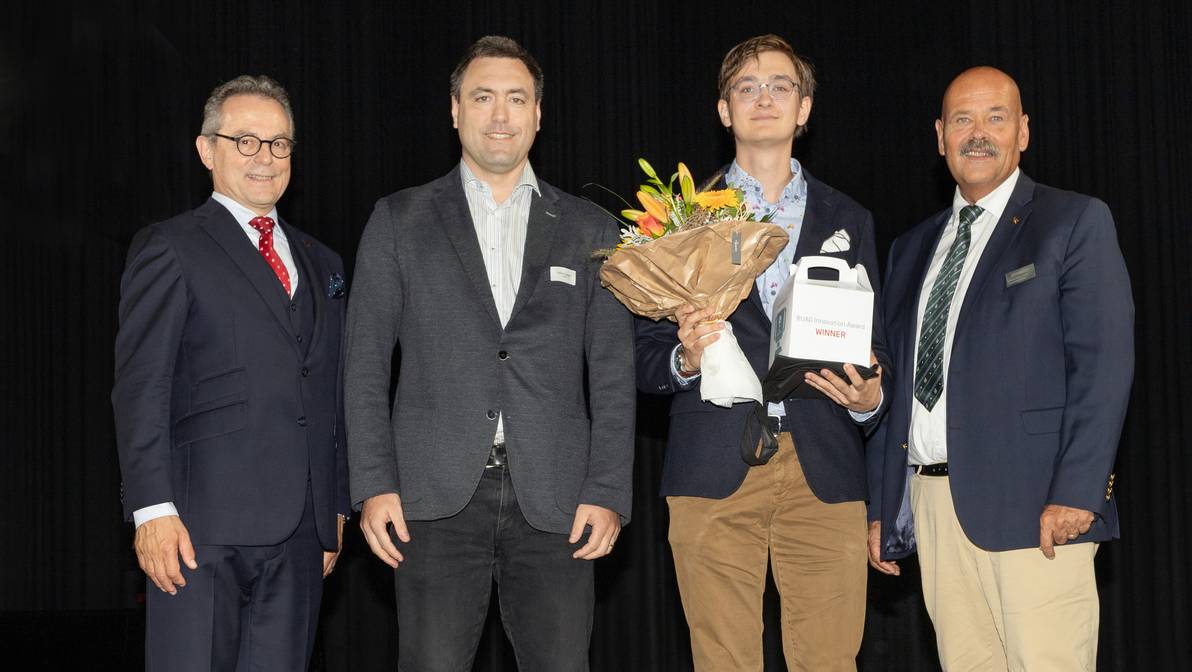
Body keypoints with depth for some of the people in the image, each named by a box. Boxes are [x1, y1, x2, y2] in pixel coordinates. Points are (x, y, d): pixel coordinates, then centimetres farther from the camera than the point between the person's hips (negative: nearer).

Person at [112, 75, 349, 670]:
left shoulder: (320, 264, 20)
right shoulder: (168, 250, 1)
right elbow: (140, 388, -6)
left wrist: (336, 508, 17)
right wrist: (154, 508, -15)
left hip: (300, 531, 5)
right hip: (202, 523, -5)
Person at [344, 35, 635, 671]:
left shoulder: (588, 230, 12)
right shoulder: (398, 221, 9)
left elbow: (612, 373, 8)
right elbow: (366, 363, 6)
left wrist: (607, 493, -1)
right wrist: (374, 486, -3)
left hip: (553, 499, 1)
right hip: (436, 497, -1)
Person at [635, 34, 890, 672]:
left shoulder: (848, 220, 16)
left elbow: (872, 349, 15)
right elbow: (646, 358, 7)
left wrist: (868, 398, -6)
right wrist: (685, 359, -14)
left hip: (824, 474, 1)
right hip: (715, 472, -1)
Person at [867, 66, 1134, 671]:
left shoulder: (1075, 223, 2)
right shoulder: (912, 248, 20)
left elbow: (1104, 363, -7)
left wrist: (1076, 492, -16)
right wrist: (880, 507, 14)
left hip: (1032, 505, -5)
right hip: (931, 502, 5)